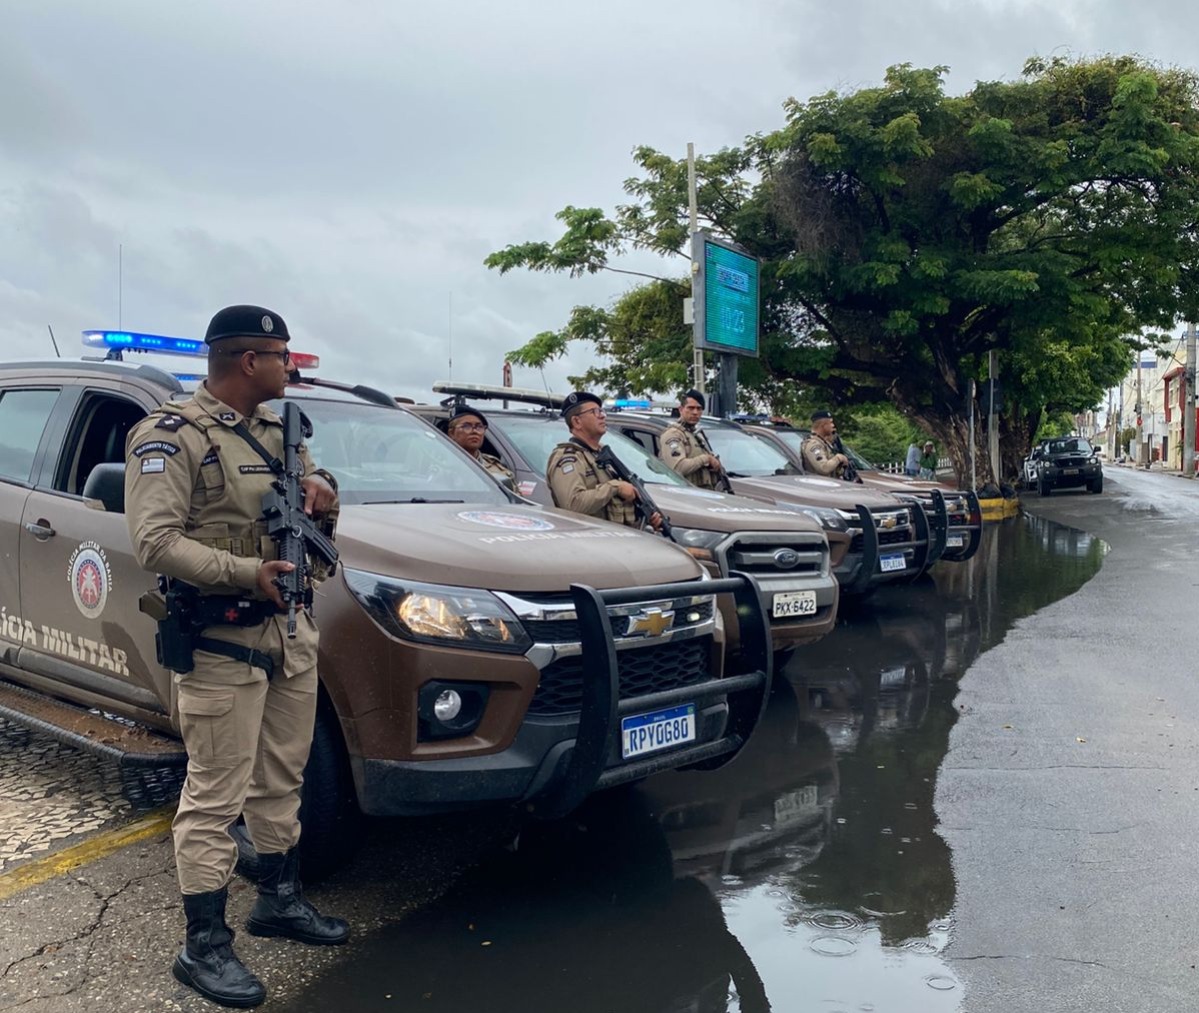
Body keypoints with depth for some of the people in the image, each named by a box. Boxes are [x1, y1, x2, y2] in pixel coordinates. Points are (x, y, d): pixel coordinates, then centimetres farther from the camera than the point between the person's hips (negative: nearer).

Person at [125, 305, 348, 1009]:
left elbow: (314, 506, 22)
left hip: (291, 631, 8)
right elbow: (155, 542, -18)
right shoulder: (173, 436, -10)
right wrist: (248, 573, -25)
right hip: (224, 640, -8)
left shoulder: (278, 432, 15)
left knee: (282, 781, 18)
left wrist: (324, 501, -2)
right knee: (216, 797, 0)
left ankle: (281, 899, 35)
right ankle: (205, 946, 11)